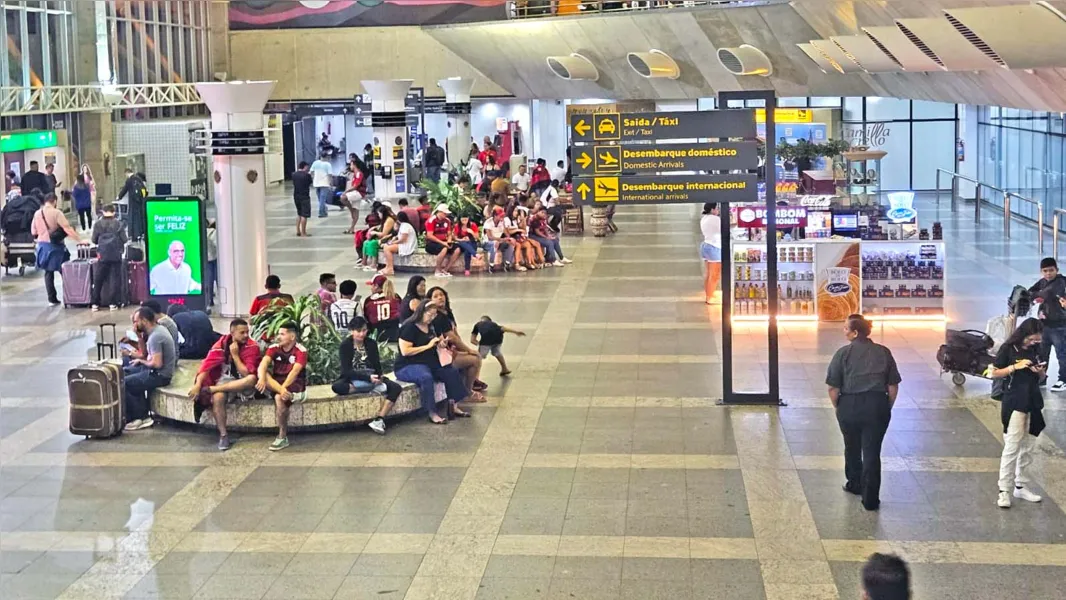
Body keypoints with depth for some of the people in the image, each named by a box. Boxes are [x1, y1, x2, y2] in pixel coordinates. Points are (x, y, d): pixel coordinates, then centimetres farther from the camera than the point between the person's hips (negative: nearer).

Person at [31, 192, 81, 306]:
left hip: (42, 246, 5)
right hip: (55, 246, -5)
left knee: (48, 272, 12)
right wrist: (79, 240, -16)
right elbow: (67, 228, -18)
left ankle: (52, 299, 10)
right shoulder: (56, 213, -14)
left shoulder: (37, 214, 3)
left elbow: (34, 232, 10)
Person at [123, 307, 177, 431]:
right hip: (155, 371, 11)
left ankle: (141, 418, 1)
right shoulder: (157, 329, 8)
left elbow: (157, 363, -28)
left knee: (123, 383, -12)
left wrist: (141, 361, -10)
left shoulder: (155, 336, -23)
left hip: (160, 375, -11)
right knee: (123, 371, 15)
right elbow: (145, 353, 16)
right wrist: (139, 335, 3)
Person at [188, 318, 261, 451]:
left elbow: (247, 374, -18)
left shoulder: (252, 347, -12)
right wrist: (197, 385, -26)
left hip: (243, 384, -1)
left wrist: (235, 355, -20)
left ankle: (210, 389, -29)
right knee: (217, 397, -33)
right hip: (225, 380, 1)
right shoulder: (222, 343, -7)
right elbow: (207, 364, -14)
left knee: (252, 379, -36)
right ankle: (223, 435, -21)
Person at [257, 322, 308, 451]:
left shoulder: (301, 351, -13)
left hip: (295, 386, -5)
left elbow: (295, 371, -27)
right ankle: (283, 392, -35)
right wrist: (262, 379, -40)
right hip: (276, 382, 5)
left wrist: (283, 387, -42)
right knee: (261, 373, -22)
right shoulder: (274, 348, -1)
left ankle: (283, 437, -23)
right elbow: (263, 364, -18)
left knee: (279, 398, -36)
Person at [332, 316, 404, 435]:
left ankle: (379, 420, -30)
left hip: (371, 378, 4)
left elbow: (377, 366, 3)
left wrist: (379, 376, -21)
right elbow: (346, 371, -17)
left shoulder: (371, 344, 3)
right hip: (352, 379, -3)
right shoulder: (345, 345, -9)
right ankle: (376, 389, -32)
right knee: (337, 387, -38)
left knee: (396, 388, -22)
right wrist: (368, 377, -29)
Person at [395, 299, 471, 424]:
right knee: (426, 377, -37)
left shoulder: (430, 327, 12)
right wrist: (428, 346, -19)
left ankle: (453, 406, -4)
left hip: (428, 363, 9)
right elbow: (405, 351, -22)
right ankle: (432, 413, -34)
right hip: (408, 366, -9)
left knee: (451, 372, -8)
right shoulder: (409, 327, -14)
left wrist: (440, 343, 5)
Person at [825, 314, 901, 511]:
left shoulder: (843, 354, -6)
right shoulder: (883, 353, 3)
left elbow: (833, 388, -8)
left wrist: (838, 407, 7)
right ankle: (870, 499, 3)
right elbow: (893, 387, 4)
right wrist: (886, 408, 15)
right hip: (877, 406, 1)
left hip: (849, 406, -1)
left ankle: (855, 484, 40)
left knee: (852, 448, 21)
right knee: (872, 452, 4)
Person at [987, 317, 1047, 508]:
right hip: (1014, 403, -6)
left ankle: (1021, 487, 21)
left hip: (1033, 402, 6)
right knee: (1012, 447, -7)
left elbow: (1041, 376, 16)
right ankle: (1004, 491, -4)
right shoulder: (1008, 349, -9)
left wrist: (1040, 371, -7)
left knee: (1028, 448, 11)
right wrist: (1015, 367, -18)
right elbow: (994, 373, -7)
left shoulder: (1035, 349, 6)